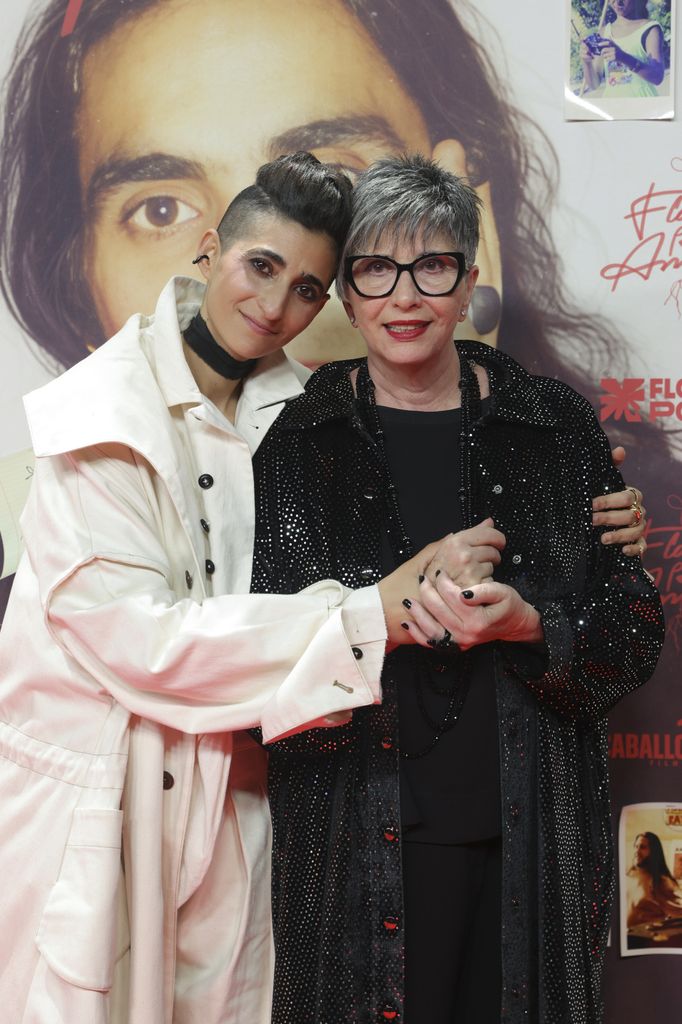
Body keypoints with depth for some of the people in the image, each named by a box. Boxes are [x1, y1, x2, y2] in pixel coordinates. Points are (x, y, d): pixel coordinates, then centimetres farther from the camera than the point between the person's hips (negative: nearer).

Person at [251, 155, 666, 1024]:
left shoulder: (552, 424, 2)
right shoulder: (298, 437, 0)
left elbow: (634, 628, 3)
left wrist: (528, 626, -17)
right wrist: (407, 591, -18)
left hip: (523, 830, 1)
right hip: (356, 839, -1)